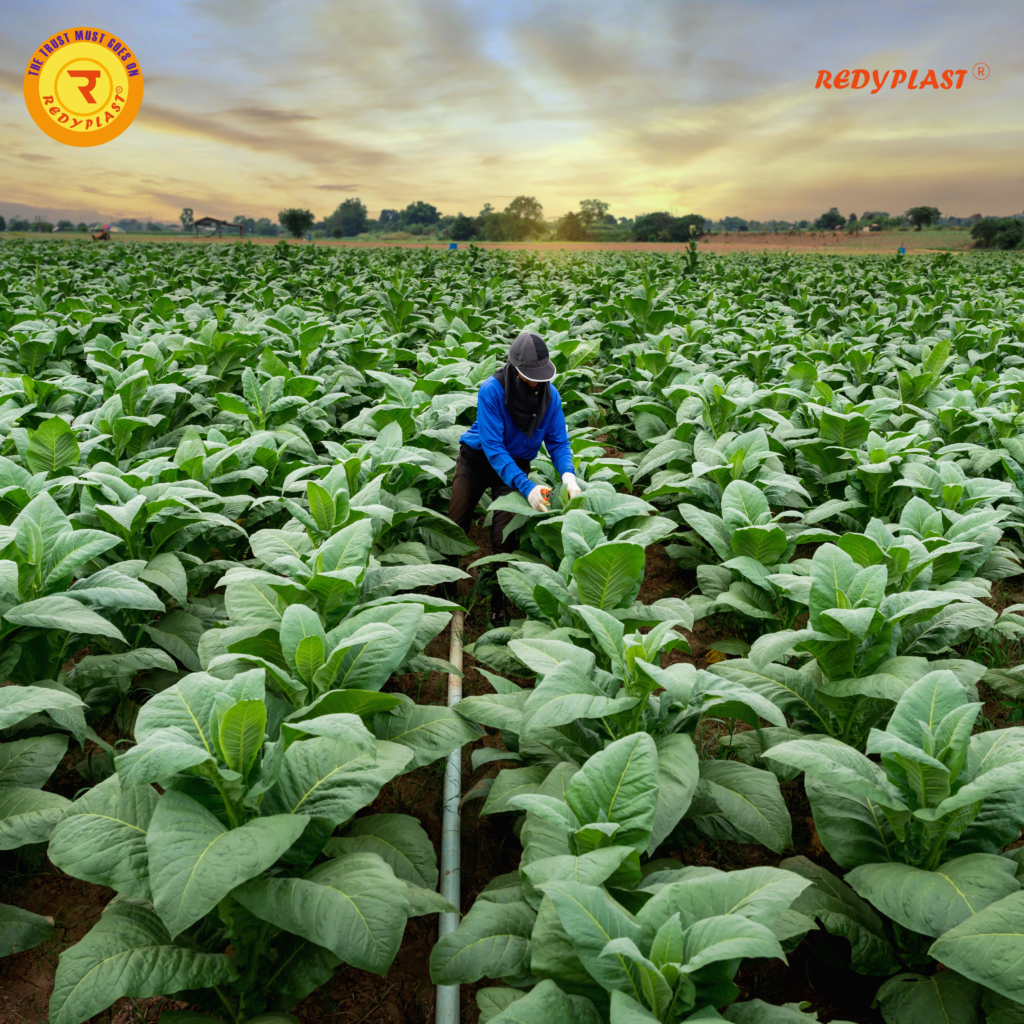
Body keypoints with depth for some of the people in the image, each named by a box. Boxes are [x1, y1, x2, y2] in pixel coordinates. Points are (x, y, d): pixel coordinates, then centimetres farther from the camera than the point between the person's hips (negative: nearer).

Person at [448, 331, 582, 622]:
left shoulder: (550, 394, -16)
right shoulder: (492, 390, -27)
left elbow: (558, 442, -9)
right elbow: (492, 445, -31)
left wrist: (568, 475, -31)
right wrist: (527, 487, -40)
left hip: (515, 464, 2)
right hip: (477, 458, -2)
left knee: (504, 534, -7)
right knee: (454, 525, 1)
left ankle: (497, 603, 11)